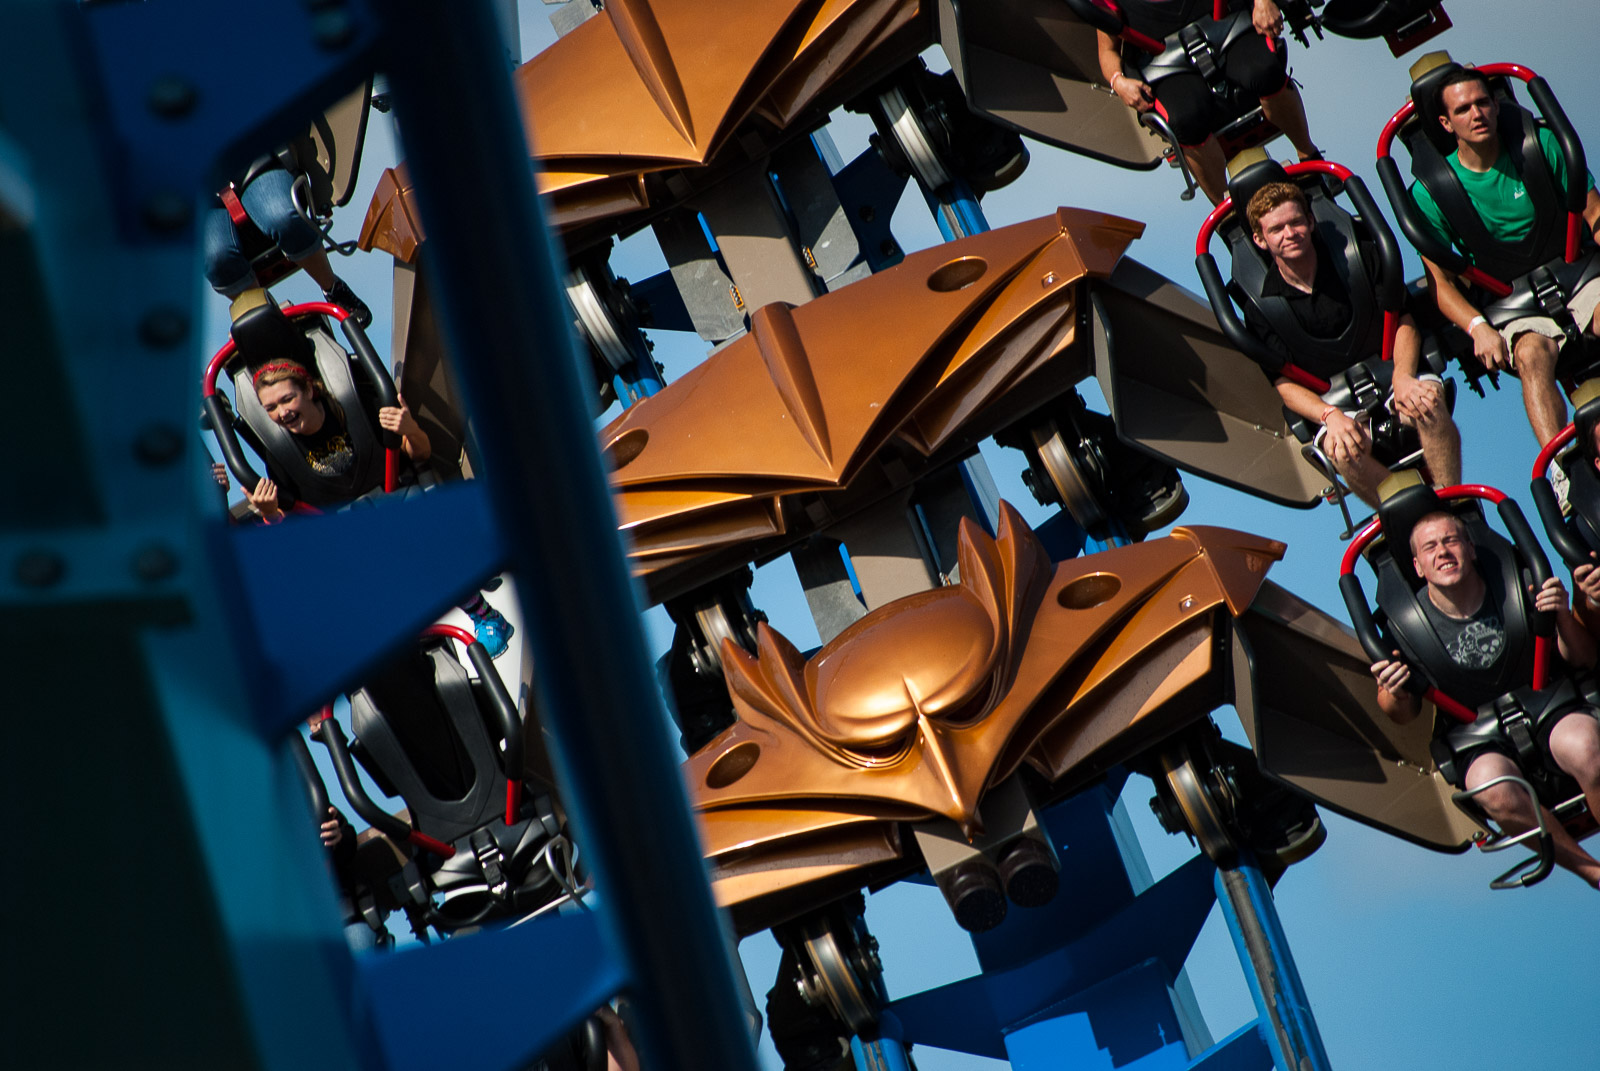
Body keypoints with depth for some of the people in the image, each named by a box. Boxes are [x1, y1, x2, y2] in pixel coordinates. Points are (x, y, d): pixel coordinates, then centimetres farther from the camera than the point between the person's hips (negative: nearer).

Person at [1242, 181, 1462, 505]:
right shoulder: (1260, 305, -1)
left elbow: (1404, 322, 1)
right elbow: (1284, 384, -5)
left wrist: (1402, 376, -19)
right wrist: (1331, 415, -25)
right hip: (1332, 403, -1)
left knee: (1427, 402, -34)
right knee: (1344, 451, -36)